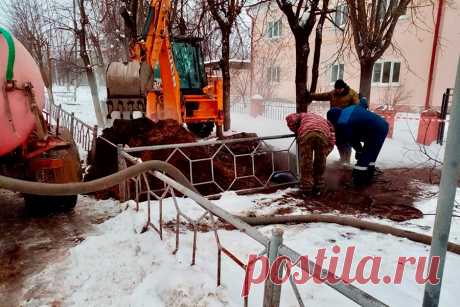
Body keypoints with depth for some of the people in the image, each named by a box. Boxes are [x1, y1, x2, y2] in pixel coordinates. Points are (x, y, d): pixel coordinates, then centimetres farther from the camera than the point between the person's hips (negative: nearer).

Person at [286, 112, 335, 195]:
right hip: (323, 134, 2)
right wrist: (324, 154, 29)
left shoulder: (304, 115, 41)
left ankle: (306, 189, 19)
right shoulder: (325, 121, 43)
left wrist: (296, 131, 31)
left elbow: (290, 118, 19)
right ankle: (318, 188, 30)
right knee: (320, 162, 20)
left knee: (305, 161, 13)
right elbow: (332, 139, 29)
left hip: (306, 133, -2)